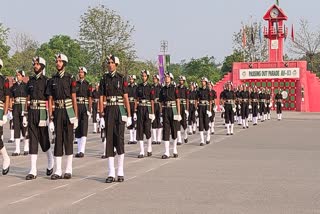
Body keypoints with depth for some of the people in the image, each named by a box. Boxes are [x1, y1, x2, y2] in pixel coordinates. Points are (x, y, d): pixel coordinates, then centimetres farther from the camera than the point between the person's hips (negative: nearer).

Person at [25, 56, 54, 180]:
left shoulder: (46, 81, -4)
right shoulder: (30, 81, 12)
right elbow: (28, 98, 16)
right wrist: (25, 113, 10)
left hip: (42, 112, -5)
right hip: (32, 112, 5)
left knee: (43, 139, 1)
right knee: (33, 139, 0)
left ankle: (50, 162, 29)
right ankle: (33, 171, -1)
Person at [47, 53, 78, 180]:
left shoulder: (70, 79, -1)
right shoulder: (52, 80, 8)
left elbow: (74, 99, -2)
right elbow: (50, 101, 7)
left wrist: (76, 117, -7)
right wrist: (50, 119, 1)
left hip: (68, 111, -3)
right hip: (57, 112, 3)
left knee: (68, 139, 1)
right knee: (58, 139, 2)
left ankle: (68, 170, 8)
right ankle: (58, 171, 5)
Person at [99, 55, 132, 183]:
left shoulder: (121, 78, 2)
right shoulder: (104, 79, 7)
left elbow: (126, 98, 1)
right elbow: (101, 98, 5)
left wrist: (129, 116, -2)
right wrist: (101, 116, -2)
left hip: (119, 110, -2)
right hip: (108, 111, 2)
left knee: (119, 139, -5)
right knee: (109, 140, 0)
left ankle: (120, 172, 5)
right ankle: (111, 173, 3)